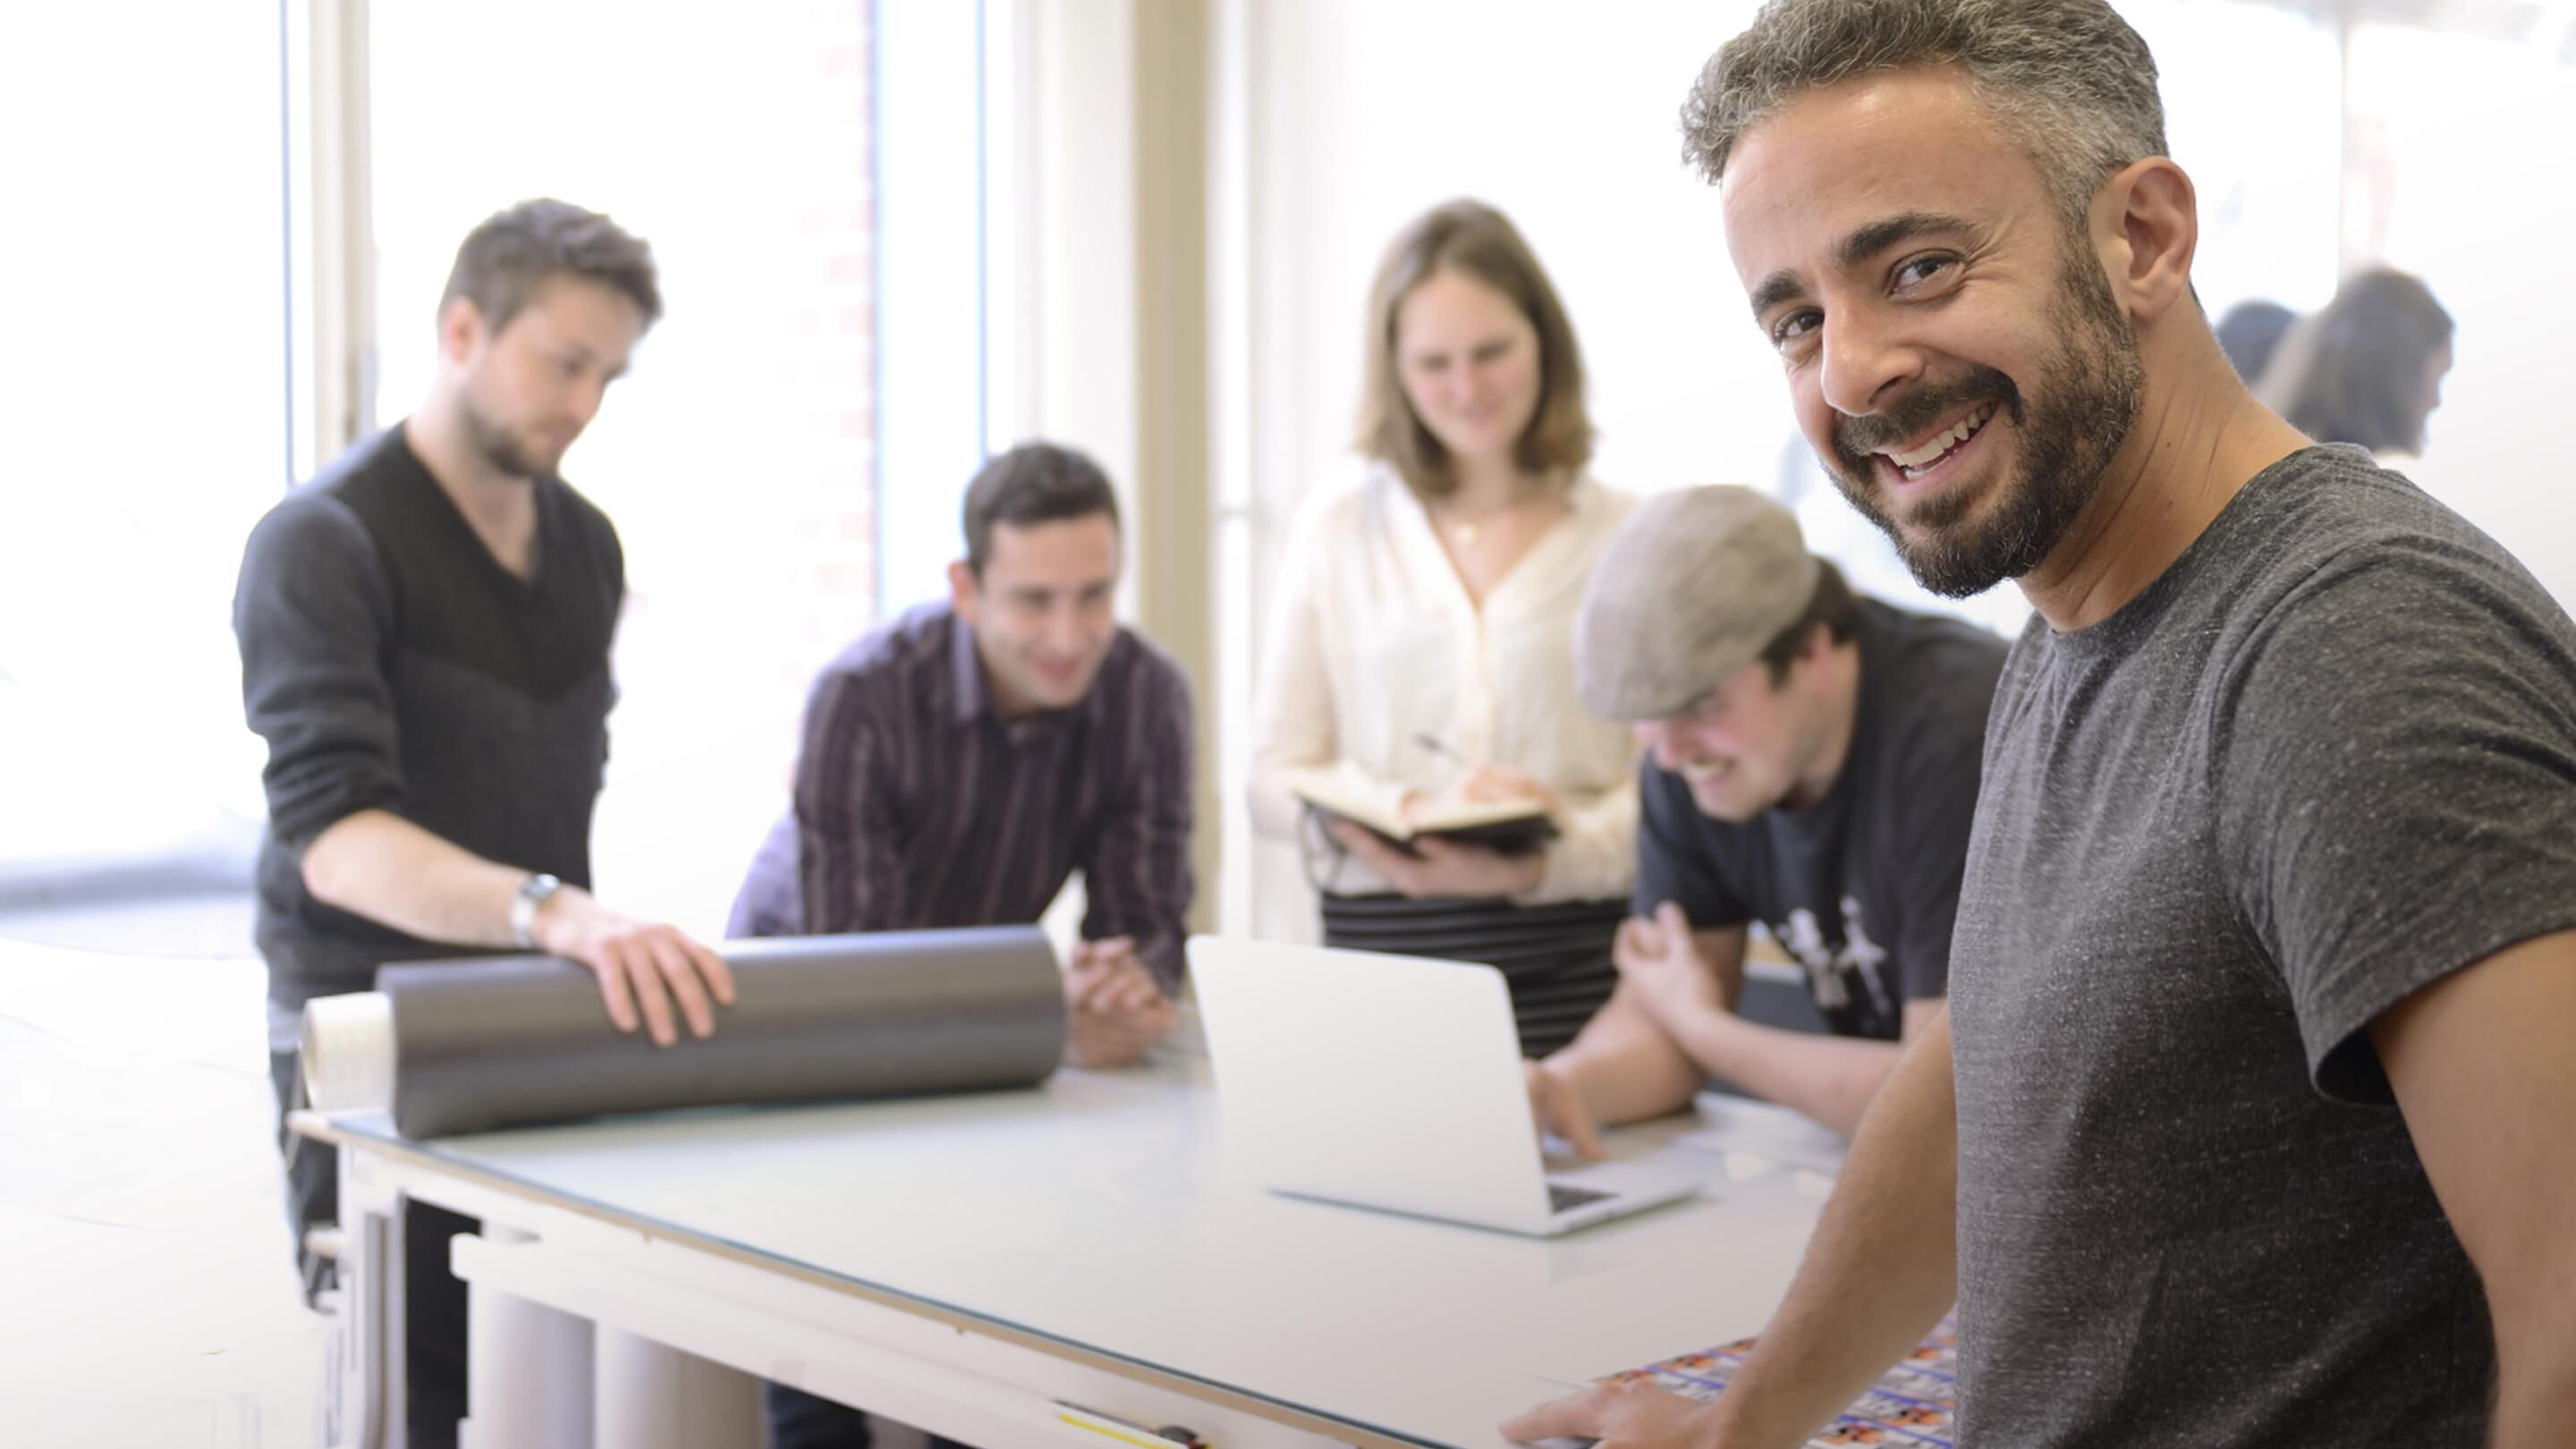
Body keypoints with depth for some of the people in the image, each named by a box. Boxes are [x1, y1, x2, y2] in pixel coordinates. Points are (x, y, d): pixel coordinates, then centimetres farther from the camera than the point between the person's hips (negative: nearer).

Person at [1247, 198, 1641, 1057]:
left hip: (1575, 963, -1)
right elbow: (1274, 780, 7)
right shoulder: (1336, 528, 12)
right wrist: (1414, 813, -12)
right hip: (1380, 952, 1)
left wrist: (1546, 862, -19)